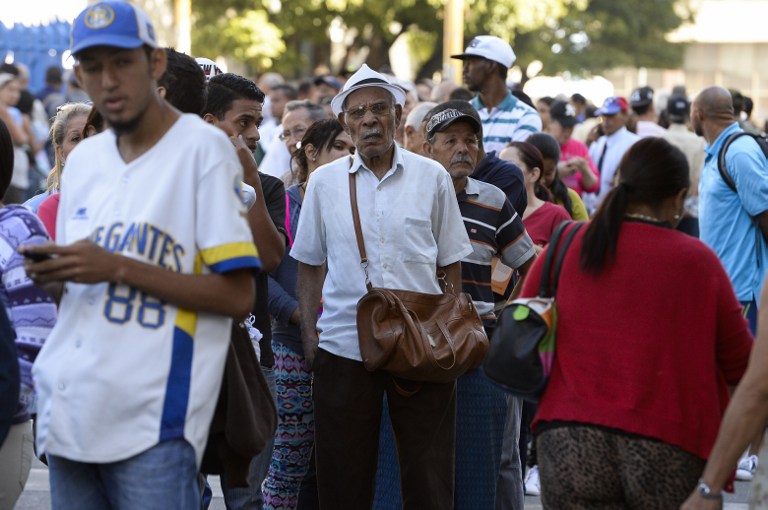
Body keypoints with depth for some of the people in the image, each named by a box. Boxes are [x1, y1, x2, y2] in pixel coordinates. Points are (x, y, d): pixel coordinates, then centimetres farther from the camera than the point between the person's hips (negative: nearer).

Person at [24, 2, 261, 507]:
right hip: (69, 407, 6)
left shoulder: (202, 149, -6)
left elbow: (238, 295, -11)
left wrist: (119, 268, -16)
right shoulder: (83, 158, 15)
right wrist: (53, 273, -1)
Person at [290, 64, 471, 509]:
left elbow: (450, 265, 8)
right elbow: (310, 265, 13)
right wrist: (309, 334, 6)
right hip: (344, 349, 1)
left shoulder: (432, 177, 3)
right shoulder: (324, 182, 5)